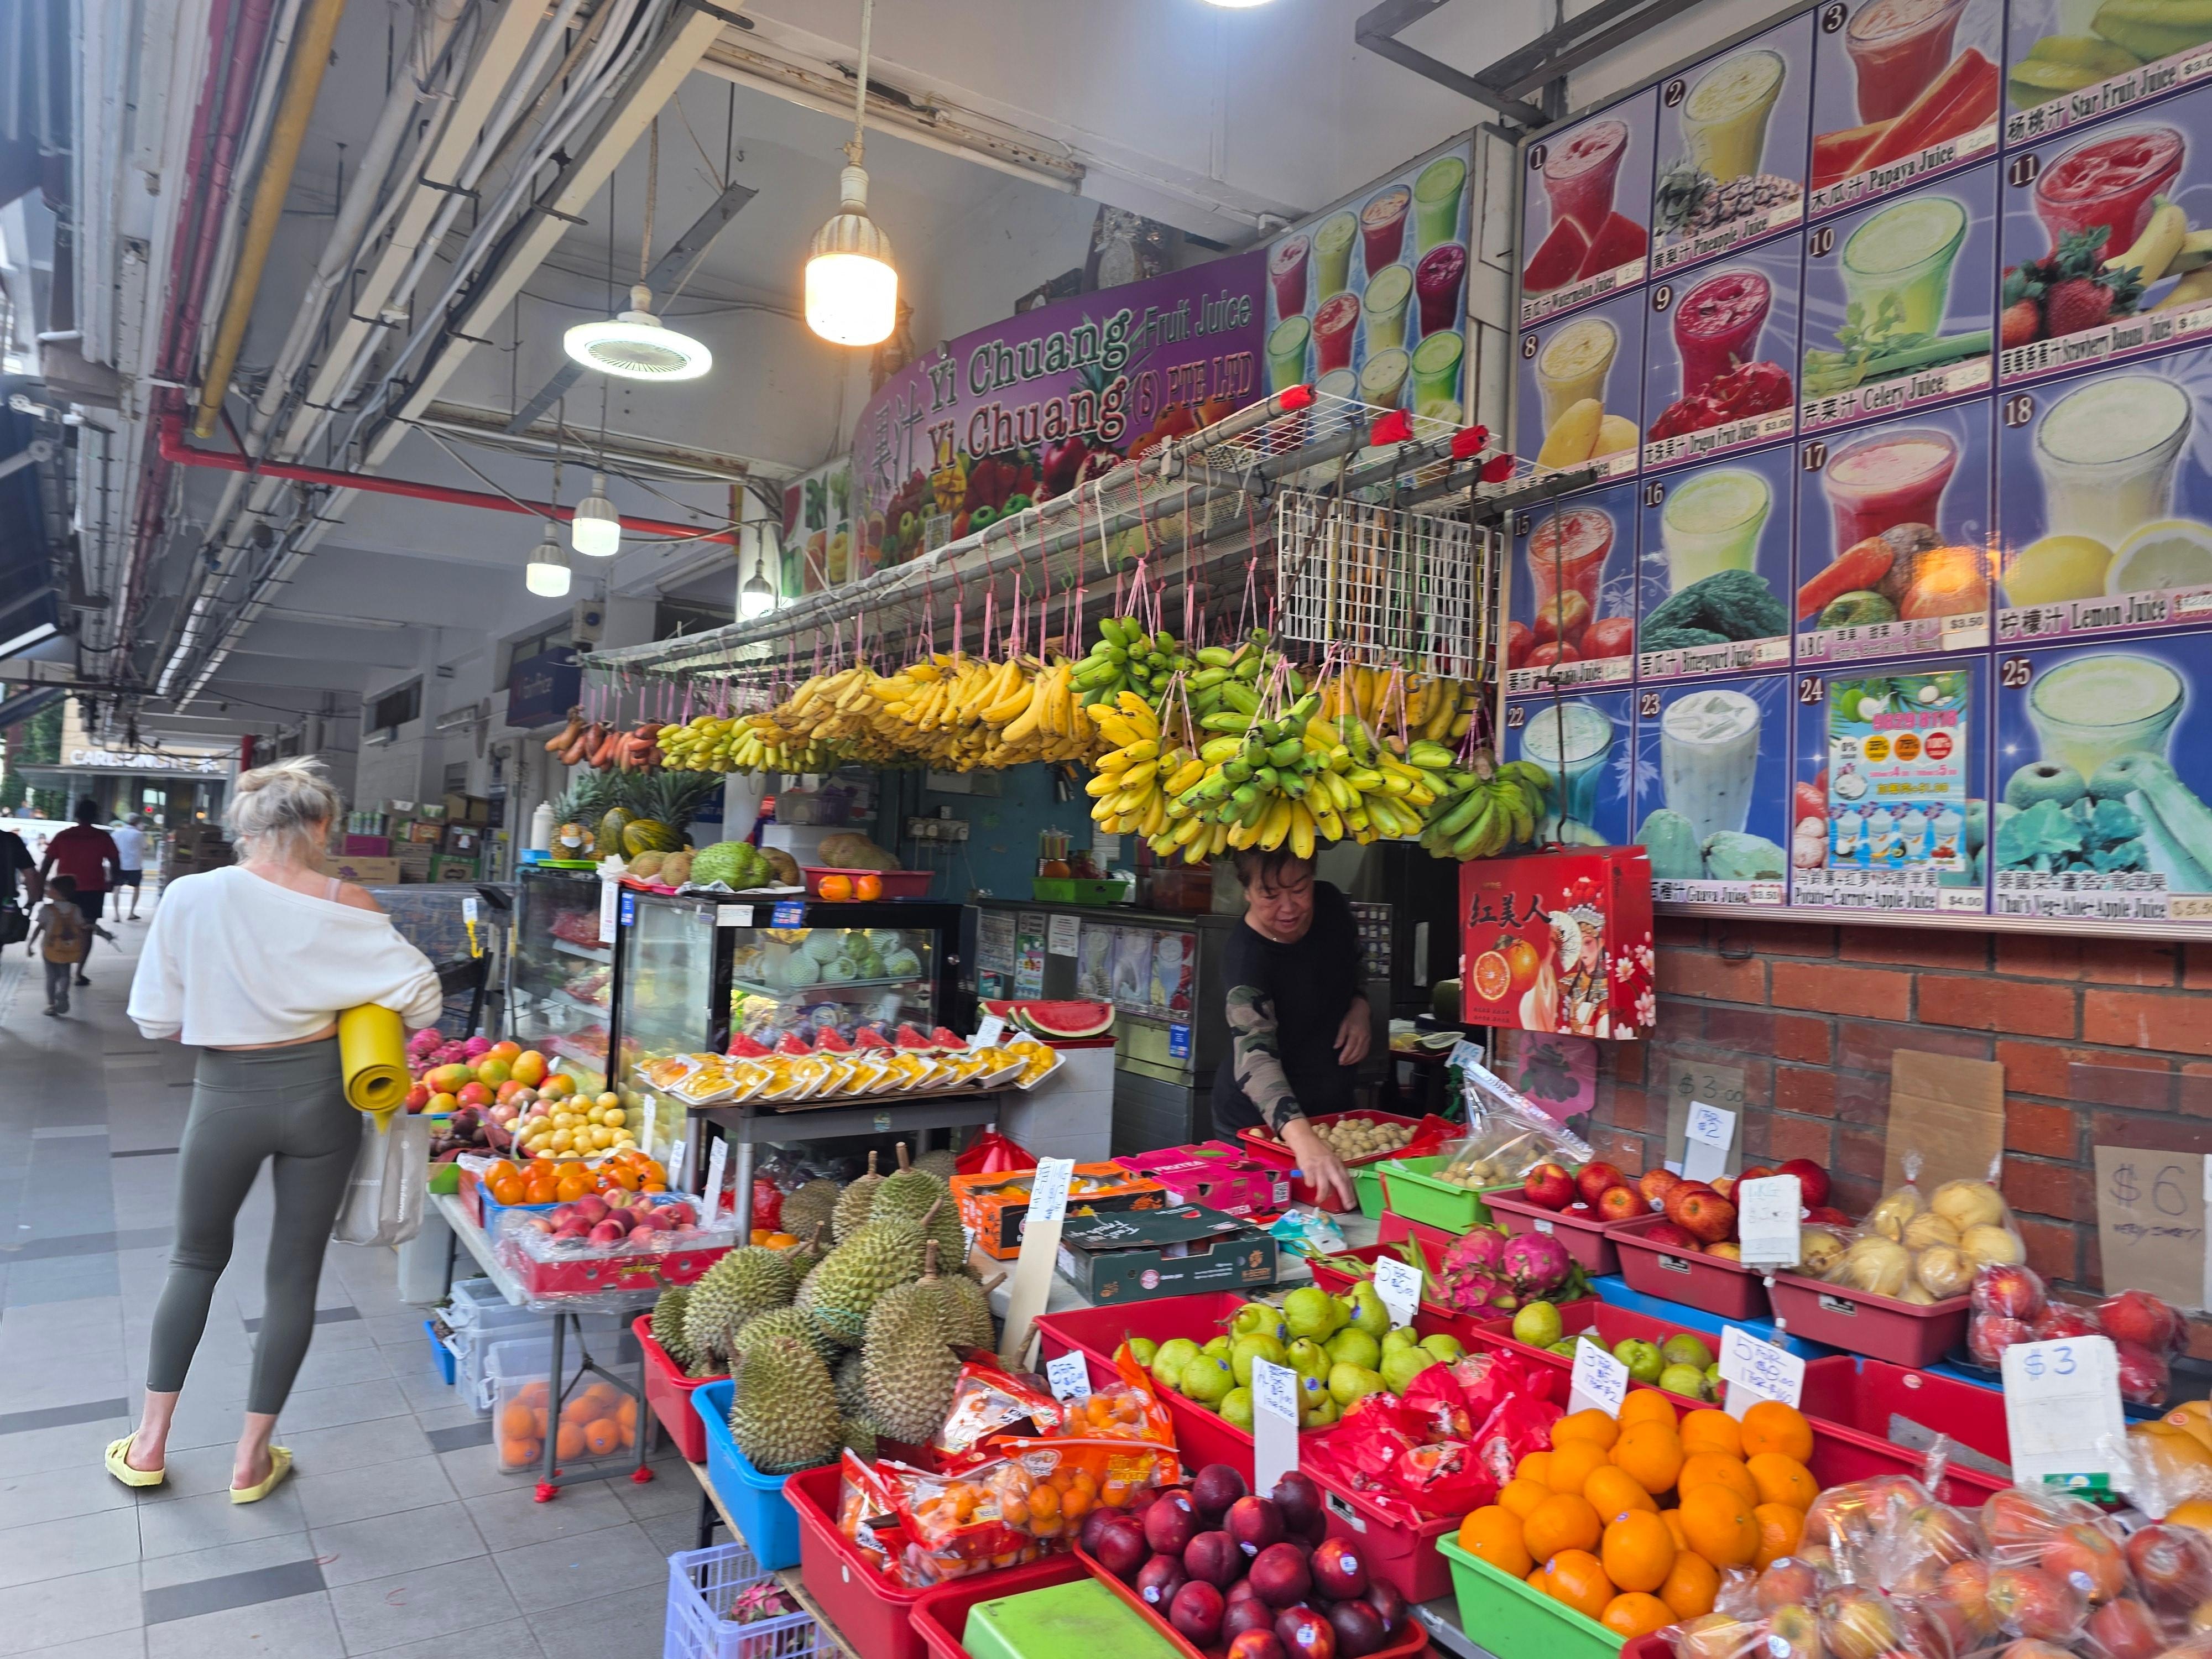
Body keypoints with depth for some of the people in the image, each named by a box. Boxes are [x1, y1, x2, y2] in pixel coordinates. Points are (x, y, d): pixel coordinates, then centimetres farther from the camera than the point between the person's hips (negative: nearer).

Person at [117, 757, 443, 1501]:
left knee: (195, 1258, 23)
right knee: (295, 1272, 12)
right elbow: (420, 996, -10)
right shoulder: (346, 906, -11)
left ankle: (149, 1443, 29)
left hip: (227, 1095, 1)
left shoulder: (192, 896, -10)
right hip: (319, 1090, 0)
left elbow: (156, 1019, -5)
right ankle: (252, 1458, 22)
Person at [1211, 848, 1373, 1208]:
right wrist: (1303, 1139, -57)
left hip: (1334, 1108, 6)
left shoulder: (1329, 903, -10)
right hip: (1258, 1124, -6)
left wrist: (1360, 1007, -10)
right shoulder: (1245, 958, -29)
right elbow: (1254, 1056, -43)